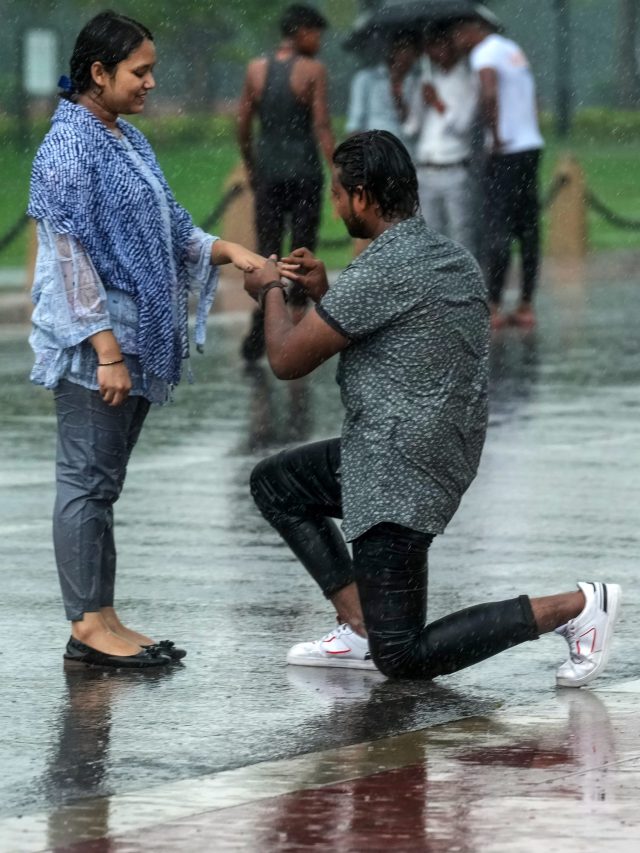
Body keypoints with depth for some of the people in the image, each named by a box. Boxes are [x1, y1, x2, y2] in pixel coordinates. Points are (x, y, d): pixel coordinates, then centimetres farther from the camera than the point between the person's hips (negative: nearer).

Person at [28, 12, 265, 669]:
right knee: (87, 482, -4)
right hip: (94, 343, -9)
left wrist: (229, 252, 3)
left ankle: (103, 622, 13)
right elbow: (70, 257, -18)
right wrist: (106, 351, -21)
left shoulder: (126, 141, 14)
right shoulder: (70, 146, -14)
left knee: (102, 484, 11)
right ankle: (88, 627, -1)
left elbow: (168, 229, 21)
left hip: (134, 338, 9)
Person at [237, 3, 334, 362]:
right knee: (303, 251, 9)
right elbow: (322, 126, -13)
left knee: (267, 253, 4)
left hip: (269, 174, 3)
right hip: (304, 171, -3)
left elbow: (243, 126, 6)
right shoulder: (313, 70, -7)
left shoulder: (256, 69, 4)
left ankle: (259, 333, -13)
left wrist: (251, 167, 19)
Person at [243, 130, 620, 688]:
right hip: (444, 455, 10)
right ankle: (361, 629, 14)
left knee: (402, 659, -6)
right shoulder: (453, 259, 9)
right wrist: (324, 292, 16)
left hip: (396, 477, -10)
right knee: (275, 483, 24)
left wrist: (272, 291, 7)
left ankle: (574, 607, -11)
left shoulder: (383, 270, -20)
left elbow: (288, 360, -12)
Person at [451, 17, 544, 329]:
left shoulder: (484, 53, -9)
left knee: (497, 229, -6)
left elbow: (489, 94, -27)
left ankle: (494, 307, -7)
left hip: (506, 152, -8)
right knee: (528, 229, 9)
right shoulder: (513, 49, 20)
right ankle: (526, 306, 11)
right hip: (531, 145, 8)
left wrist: (496, 138, -19)